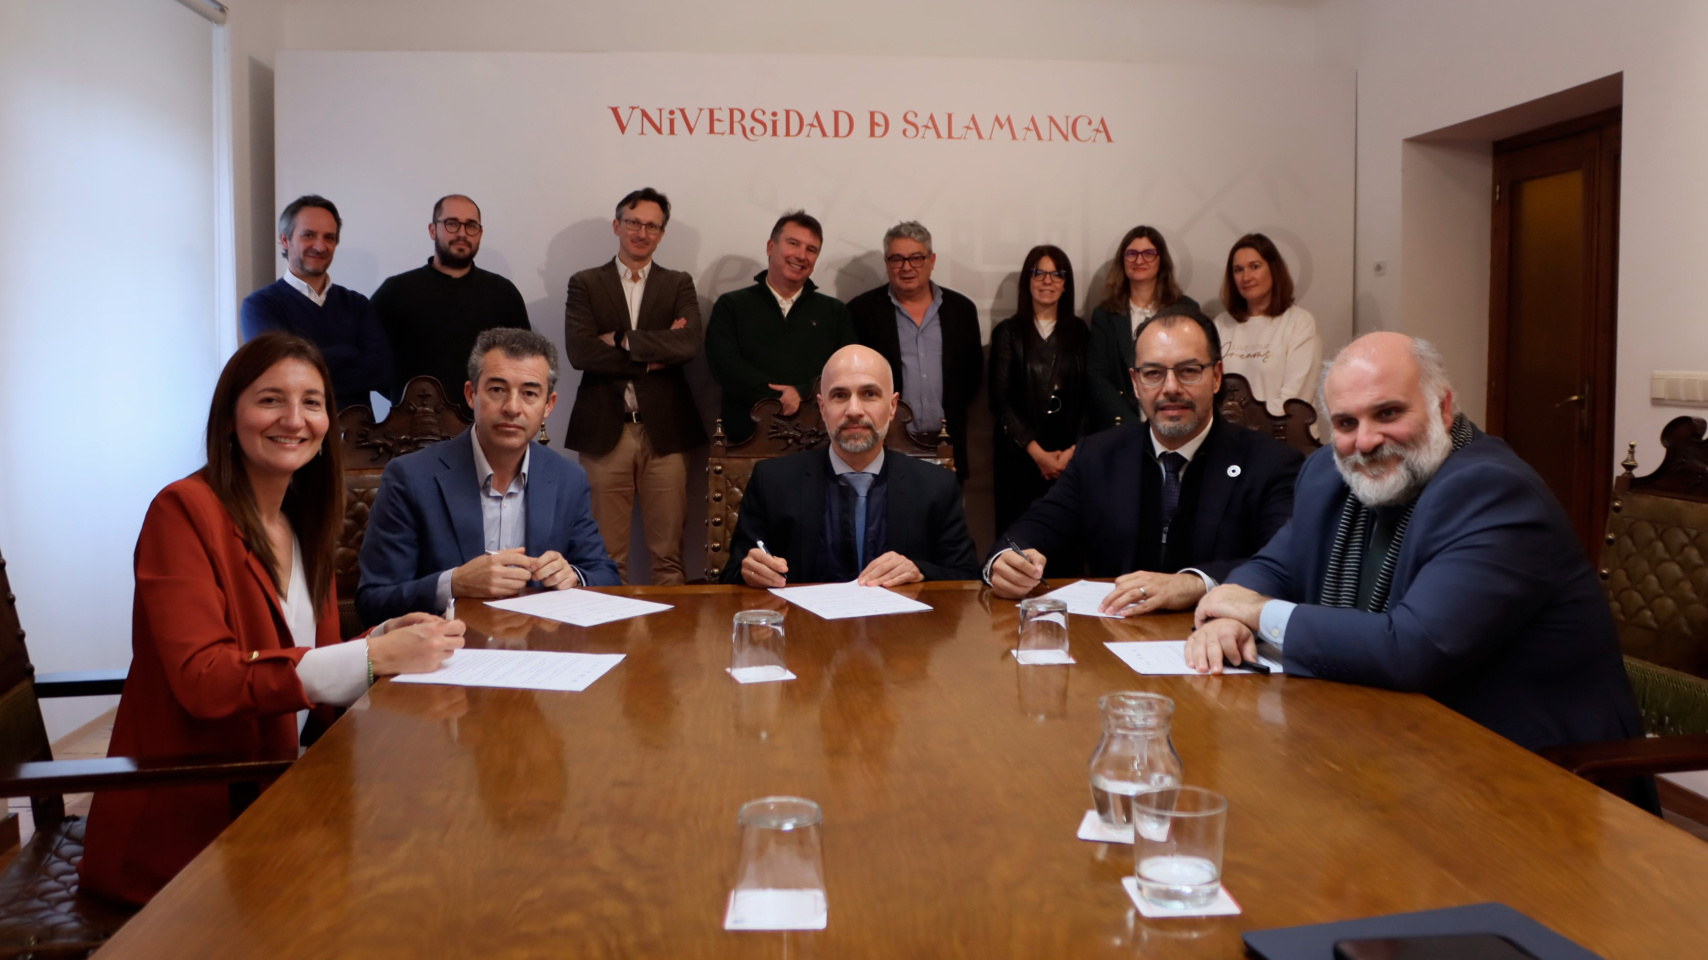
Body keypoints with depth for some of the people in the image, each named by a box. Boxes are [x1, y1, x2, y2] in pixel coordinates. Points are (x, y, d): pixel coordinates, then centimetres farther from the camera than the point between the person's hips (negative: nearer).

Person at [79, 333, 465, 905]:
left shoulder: (305, 522, 11)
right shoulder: (183, 511, -12)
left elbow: (312, 665, 10)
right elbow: (203, 680, -22)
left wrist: (386, 639, -11)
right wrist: (374, 656, -28)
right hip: (180, 831, -7)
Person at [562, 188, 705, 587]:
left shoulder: (679, 284, 11)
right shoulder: (585, 284, 9)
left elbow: (689, 344, -7)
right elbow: (579, 352, -7)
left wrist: (622, 340, -9)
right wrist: (655, 354, -9)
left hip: (664, 430, 1)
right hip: (604, 430, 0)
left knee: (668, 553, 3)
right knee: (606, 556, 3)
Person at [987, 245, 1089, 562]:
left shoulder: (1079, 332, 10)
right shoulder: (1007, 332, 5)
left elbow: (1089, 397, 6)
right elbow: (1000, 400, 0)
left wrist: (1072, 450, -6)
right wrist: (1037, 452, -7)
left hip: (1071, 459, 1)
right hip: (1018, 456, -1)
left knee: (1066, 551, -2)